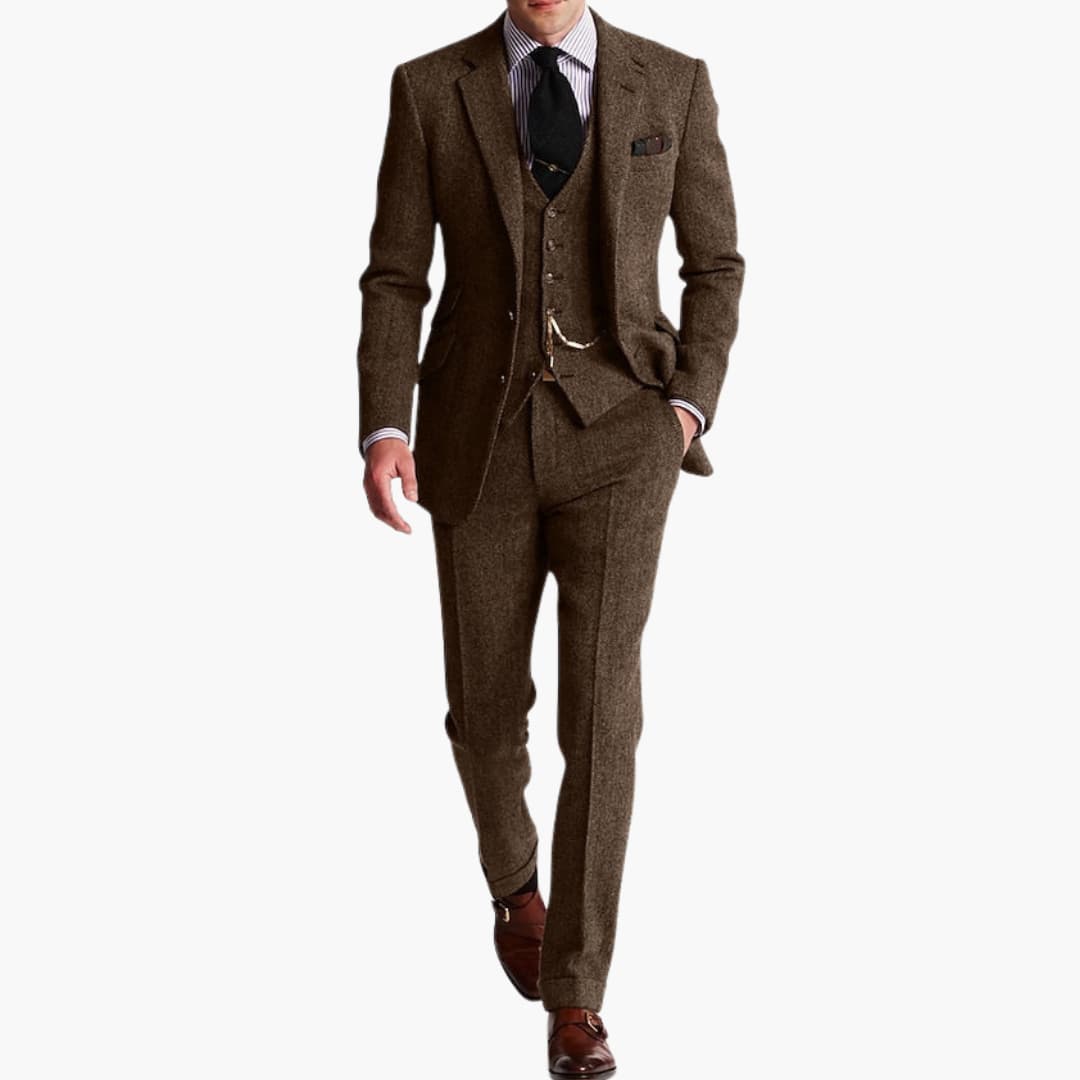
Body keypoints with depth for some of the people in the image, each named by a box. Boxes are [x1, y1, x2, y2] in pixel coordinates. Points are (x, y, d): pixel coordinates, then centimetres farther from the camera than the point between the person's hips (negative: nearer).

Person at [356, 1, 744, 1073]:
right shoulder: (429, 89, 0)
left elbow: (715, 264, 9)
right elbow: (395, 283, 0)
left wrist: (689, 409, -5)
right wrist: (383, 434, -15)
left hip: (615, 436, -1)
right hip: (483, 439, 1)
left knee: (600, 710, -12)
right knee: (486, 710, 9)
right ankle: (515, 880, 43)